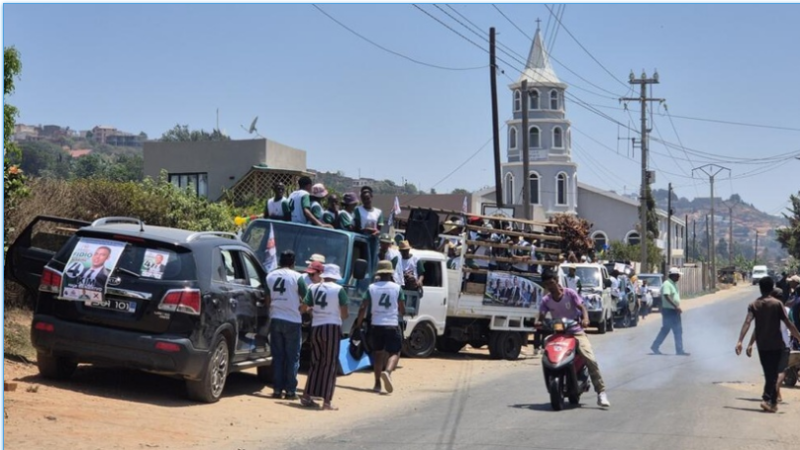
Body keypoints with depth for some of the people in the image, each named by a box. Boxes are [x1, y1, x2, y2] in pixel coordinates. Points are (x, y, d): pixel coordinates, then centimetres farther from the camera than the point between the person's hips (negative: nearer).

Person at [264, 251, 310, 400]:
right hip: (292, 320, -3)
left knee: (277, 356, 9)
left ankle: (277, 389, 9)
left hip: (275, 319, 3)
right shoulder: (297, 277, -6)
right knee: (292, 357, 3)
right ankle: (290, 390, 2)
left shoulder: (270, 276, 6)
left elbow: (267, 301, 10)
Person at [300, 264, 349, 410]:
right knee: (330, 364, 0)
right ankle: (326, 401, -2)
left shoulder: (313, 288, 6)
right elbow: (344, 314, -5)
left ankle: (307, 396, 16)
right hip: (332, 327, -4)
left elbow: (304, 308, 5)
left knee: (316, 362, 16)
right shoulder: (339, 290, -4)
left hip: (316, 327, 4)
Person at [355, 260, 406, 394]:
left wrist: (358, 324, 7)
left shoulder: (372, 288, 1)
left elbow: (363, 308, -3)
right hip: (392, 325, -2)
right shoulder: (397, 288, 0)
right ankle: (387, 372, -26)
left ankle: (377, 384, 15)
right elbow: (402, 310, 3)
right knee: (394, 353, 4)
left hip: (376, 325, 2)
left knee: (378, 353, 15)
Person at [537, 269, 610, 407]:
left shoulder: (570, 293, -3)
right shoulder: (546, 300, 4)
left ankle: (601, 392, -17)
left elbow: (582, 307, -11)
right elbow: (541, 317, -3)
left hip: (576, 332, -3)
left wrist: (585, 319, -32)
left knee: (590, 359, -21)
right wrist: (539, 323, -28)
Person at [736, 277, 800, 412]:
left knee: (768, 373, 15)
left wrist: (740, 341, -20)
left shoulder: (754, 305, 0)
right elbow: (788, 324, -10)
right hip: (776, 344, -3)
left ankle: (773, 402, 23)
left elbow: (747, 322, -14)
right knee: (773, 374, 0)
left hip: (762, 345, 3)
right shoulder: (777, 304, -6)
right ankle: (767, 399, -17)